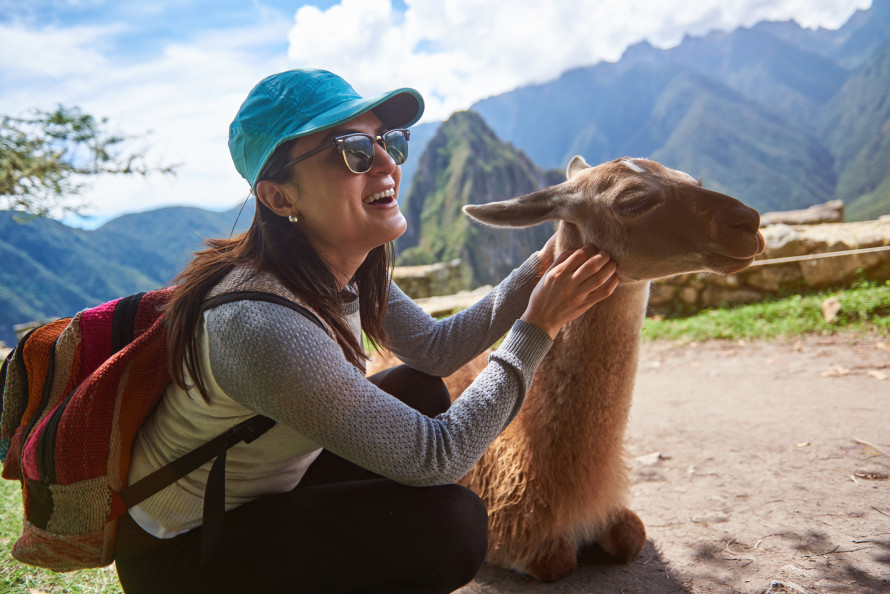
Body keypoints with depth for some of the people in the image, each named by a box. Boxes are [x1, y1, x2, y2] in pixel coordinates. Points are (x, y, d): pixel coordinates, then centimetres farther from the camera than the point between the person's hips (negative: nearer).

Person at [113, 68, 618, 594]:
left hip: (261, 485, 8)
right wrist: (538, 328, -24)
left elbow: (434, 348, 3)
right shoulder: (264, 328, -35)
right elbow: (435, 458, -29)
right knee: (454, 522, -20)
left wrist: (538, 272, -4)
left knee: (423, 392, 6)